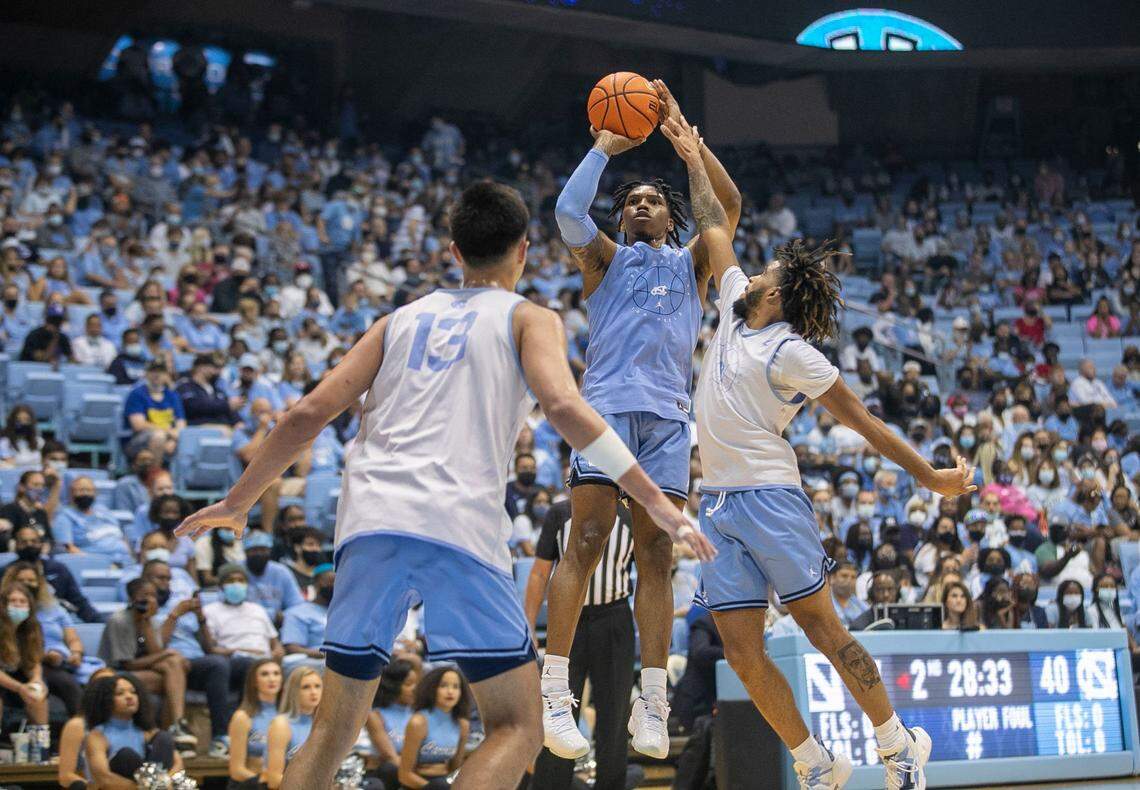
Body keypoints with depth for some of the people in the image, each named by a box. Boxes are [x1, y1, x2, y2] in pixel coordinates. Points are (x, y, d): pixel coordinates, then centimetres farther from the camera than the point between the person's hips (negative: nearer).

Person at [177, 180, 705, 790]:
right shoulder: (529, 319, 12)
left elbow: (309, 413, 17)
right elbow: (563, 407, -7)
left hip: (370, 522, 4)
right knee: (518, 728, 2)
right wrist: (656, 503, -8)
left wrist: (236, 503, 27)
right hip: (459, 526, -4)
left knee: (334, 729, 15)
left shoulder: (402, 319, 24)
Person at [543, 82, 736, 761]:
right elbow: (570, 210, 0)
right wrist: (605, 146, 6)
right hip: (608, 404, -2)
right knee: (586, 540, -13)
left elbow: (728, 202, 9)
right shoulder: (607, 258, 19)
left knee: (657, 557, -2)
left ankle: (652, 703, -4)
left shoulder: (692, 262, 23)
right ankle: (554, 691, -16)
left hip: (668, 416, 2)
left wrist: (682, 131, 7)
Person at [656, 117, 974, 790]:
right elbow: (716, 227, 24)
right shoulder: (735, 311, 13)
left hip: (770, 499, -7)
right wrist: (692, 157, 29)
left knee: (822, 628, -5)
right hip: (718, 503, 7)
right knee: (742, 651, -1)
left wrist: (931, 476, -6)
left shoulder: (792, 353, -7)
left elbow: (863, 419, -5)